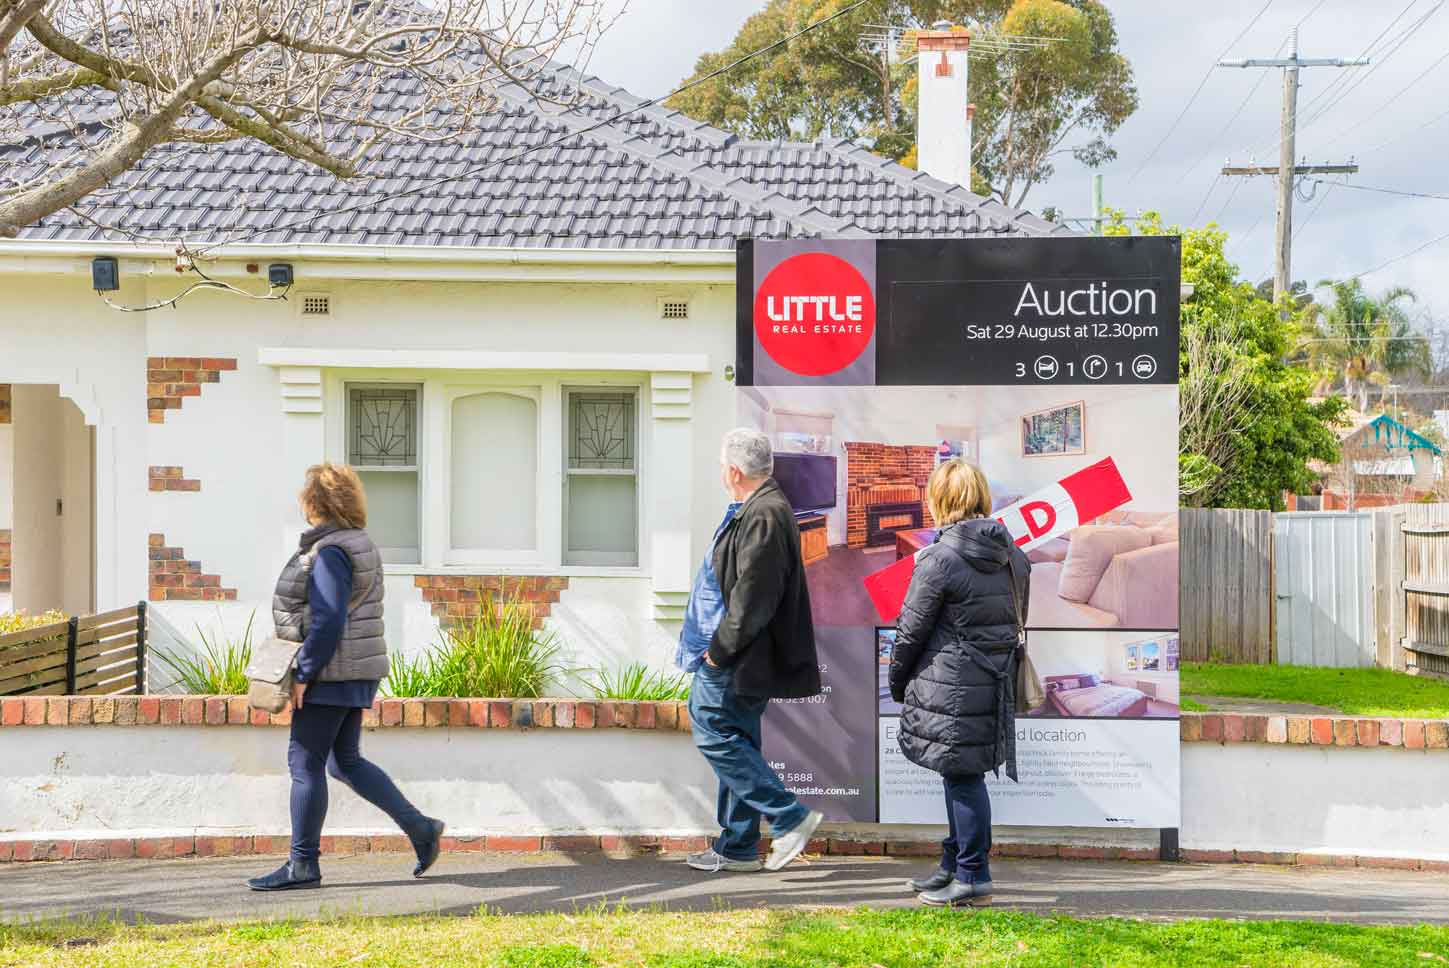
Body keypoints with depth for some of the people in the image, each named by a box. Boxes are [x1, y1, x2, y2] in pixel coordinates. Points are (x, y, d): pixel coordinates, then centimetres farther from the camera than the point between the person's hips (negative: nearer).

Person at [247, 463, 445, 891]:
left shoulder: (330, 552, -17)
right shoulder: (358, 543, 14)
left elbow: (328, 621, -23)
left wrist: (304, 674, -18)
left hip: (332, 673, -10)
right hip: (357, 672, 10)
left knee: (305, 763, -2)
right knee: (345, 761, 16)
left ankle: (302, 864, 5)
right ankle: (420, 828, 13)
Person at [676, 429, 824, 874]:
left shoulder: (762, 516, -19)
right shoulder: (763, 509, 15)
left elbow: (753, 597, -24)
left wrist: (721, 649, -17)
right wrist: (721, 647, 18)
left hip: (737, 661, -11)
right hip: (739, 658, 11)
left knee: (714, 733, -8)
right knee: (735, 743, 14)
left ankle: (790, 817, -6)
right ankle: (738, 848, 21)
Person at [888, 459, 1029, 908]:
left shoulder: (940, 558, -15)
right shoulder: (1012, 553, 7)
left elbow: (911, 630, -9)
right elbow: (1018, 618, 14)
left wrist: (897, 682, 5)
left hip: (951, 688, -7)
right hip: (996, 683, 7)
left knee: (962, 777, 1)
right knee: (964, 774, 17)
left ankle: (973, 879, 7)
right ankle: (954, 866, 29)